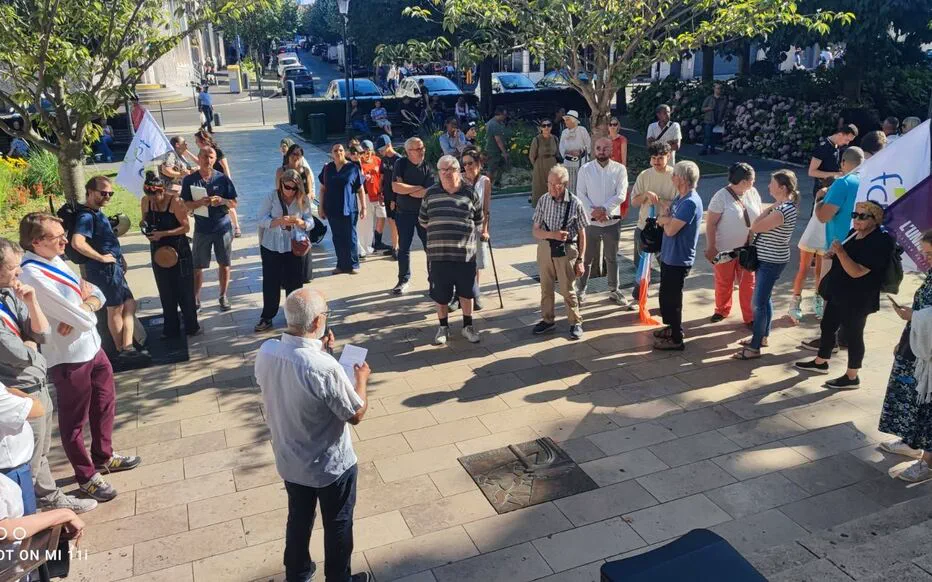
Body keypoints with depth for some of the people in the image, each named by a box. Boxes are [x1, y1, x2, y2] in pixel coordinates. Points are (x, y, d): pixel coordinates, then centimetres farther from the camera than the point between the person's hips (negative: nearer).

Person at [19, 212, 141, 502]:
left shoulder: (56, 261, 1)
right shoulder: (34, 276, -26)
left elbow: (97, 295, 5)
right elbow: (84, 320, -27)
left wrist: (83, 307, -16)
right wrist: (87, 308, -5)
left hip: (91, 348, 9)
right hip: (68, 358, -9)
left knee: (105, 404, 24)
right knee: (75, 420, 12)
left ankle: (104, 456, 46)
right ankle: (86, 476, 31)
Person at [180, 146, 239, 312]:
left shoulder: (223, 178, -2)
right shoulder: (190, 180, -2)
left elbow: (234, 203, 2)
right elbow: (185, 205, -3)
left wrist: (222, 201, -19)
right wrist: (200, 203, -21)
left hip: (223, 228, 1)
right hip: (202, 229, 0)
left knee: (224, 264, 8)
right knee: (198, 266, 4)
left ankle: (223, 296, 23)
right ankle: (195, 299, 16)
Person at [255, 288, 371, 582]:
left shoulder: (265, 353, -16)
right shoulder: (325, 368, -35)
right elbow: (356, 414, -20)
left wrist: (316, 351, 6)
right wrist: (361, 379, -4)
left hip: (289, 461, 6)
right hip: (331, 466, -5)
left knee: (298, 518, 28)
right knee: (338, 524, 20)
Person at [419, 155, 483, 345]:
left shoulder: (470, 193, 0)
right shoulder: (431, 193, 3)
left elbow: (478, 222, 10)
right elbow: (423, 221, 14)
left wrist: (467, 235, 8)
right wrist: (438, 233, 12)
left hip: (465, 253, -1)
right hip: (438, 254, 1)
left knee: (466, 292, 11)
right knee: (440, 294, 9)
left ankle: (468, 326, 30)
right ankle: (443, 327, 28)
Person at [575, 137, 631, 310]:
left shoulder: (619, 169, -3)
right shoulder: (585, 169, -2)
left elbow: (621, 195, -10)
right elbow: (581, 195, -6)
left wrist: (604, 209, -21)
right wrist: (594, 212, -18)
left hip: (612, 221, 1)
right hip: (591, 221, 0)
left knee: (612, 258, 14)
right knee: (587, 258, 8)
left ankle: (614, 291, 26)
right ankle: (580, 290, 19)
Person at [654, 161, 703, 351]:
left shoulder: (690, 202, -25)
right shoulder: (680, 197, 6)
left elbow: (671, 230, -27)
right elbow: (668, 216, 10)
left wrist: (665, 220, -6)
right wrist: (666, 219, -12)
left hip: (678, 259, -10)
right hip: (669, 255, 10)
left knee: (672, 298, 1)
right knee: (666, 294, 22)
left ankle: (676, 339, 14)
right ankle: (672, 328, 39)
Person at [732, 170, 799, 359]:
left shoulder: (782, 210, -25)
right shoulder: (783, 205, 7)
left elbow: (755, 227, -22)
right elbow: (761, 227, 12)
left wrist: (768, 209, -16)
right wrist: (771, 209, 1)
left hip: (771, 262, -10)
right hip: (767, 259, 10)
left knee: (759, 303, -5)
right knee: (764, 299, 20)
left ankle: (754, 348, 2)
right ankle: (762, 336, 34)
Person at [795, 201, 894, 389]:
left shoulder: (880, 242, -21)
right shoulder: (855, 233, 6)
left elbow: (856, 272, -27)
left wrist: (840, 251, -31)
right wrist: (834, 252, 2)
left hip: (857, 299, -9)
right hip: (839, 293, 9)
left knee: (852, 335, 2)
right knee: (827, 327, 19)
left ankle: (852, 377, 15)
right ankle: (820, 362, 37)